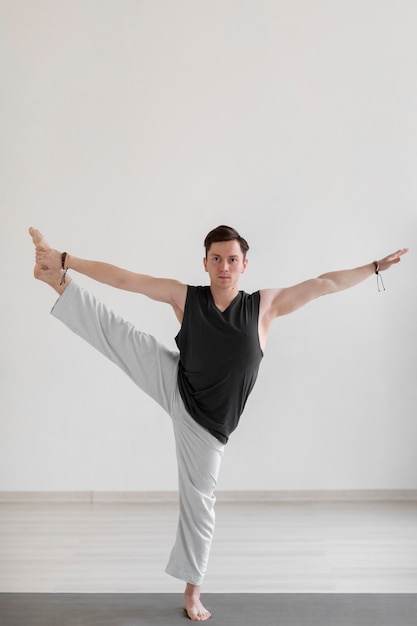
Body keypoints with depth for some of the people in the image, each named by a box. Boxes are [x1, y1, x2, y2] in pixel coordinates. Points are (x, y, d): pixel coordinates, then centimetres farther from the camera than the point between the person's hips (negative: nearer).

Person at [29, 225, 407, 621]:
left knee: (198, 503, 9)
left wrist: (377, 267, -2)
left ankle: (192, 591, 26)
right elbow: (122, 278, -10)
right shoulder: (184, 296, -8)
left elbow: (326, 283, -6)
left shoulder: (265, 305, -9)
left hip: (205, 423, 0)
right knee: (116, 332, -15)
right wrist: (66, 261, -13)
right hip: (174, 386, 1)